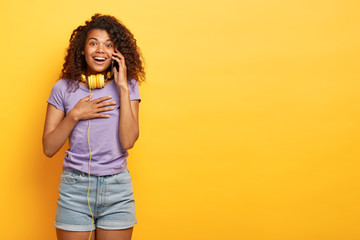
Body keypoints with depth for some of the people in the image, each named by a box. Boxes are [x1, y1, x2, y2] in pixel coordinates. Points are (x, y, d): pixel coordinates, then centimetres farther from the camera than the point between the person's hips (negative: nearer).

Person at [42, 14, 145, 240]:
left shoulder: (127, 87, 1)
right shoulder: (64, 88, 1)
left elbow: (128, 141, -14)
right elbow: (49, 148, -1)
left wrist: (123, 87, -13)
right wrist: (75, 115, -13)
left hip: (117, 189, 0)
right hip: (75, 188, 0)